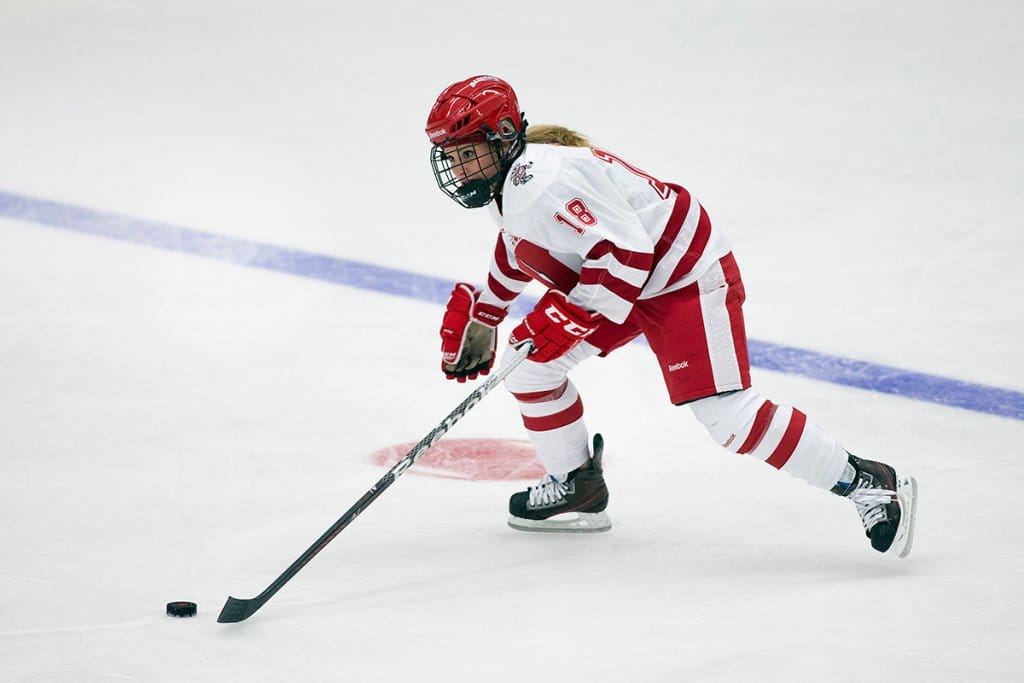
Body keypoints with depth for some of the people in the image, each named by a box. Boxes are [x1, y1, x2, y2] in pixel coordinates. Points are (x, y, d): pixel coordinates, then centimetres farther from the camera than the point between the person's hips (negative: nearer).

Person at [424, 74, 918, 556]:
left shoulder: (542, 178, -27)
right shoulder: (504, 182, 5)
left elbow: (627, 250, -31)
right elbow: (519, 247, 27)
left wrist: (569, 316, -29)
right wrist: (482, 312, 28)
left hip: (687, 277, -11)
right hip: (624, 281, 11)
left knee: (725, 412, -19)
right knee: (527, 360, 7)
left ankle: (868, 484, -13)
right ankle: (577, 488, 23)